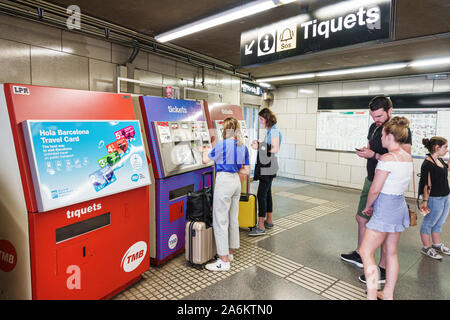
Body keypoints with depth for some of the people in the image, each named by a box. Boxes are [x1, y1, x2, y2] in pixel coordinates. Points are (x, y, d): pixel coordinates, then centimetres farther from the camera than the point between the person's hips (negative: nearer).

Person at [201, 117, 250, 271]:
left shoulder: (221, 144, -13)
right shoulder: (243, 147, 7)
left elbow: (206, 160, -1)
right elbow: (246, 171, 8)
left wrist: (205, 151, 19)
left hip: (224, 181, -8)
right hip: (236, 181, 8)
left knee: (220, 221, -1)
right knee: (233, 219, 17)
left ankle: (224, 260, 4)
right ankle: (229, 251, 31)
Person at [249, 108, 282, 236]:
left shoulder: (274, 130, -12)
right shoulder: (269, 130, 17)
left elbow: (275, 149, -20)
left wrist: (259, 147, -16)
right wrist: (258, 144, 8)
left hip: (268, 166, -10)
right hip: (266, 166, 10)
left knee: (261, 194, -11)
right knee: (267, 192, 16)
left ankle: (261, 226, -7)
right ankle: (269, 220, 28)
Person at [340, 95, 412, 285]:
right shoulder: (374, 127, 9)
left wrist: (374, 155, -24)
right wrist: (365, 152, -2)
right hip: (371, 181, 8)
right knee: (361, 218, 18)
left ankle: (383, 271, 15)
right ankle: (359, 256, 38)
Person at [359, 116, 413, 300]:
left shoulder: (387, 158, -20)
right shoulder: (408, 158, 6)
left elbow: (375, 190, -17)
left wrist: (368, 206, -1)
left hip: (385, 208, -9)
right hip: (400, 205, 9)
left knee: (365, 252, 0)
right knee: (391, 252, 18)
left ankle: (372, 296, 3)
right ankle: (388, 294, 31)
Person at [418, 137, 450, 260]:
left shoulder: (439, 160, 6)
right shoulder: (428, 164, -21)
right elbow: (427, 185, -22)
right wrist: (425, 201, -23)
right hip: (434, 199, -9)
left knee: (439, 224, 23)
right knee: (429, 223, 7)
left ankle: (437, 245, 40)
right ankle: (426, 248, 22)